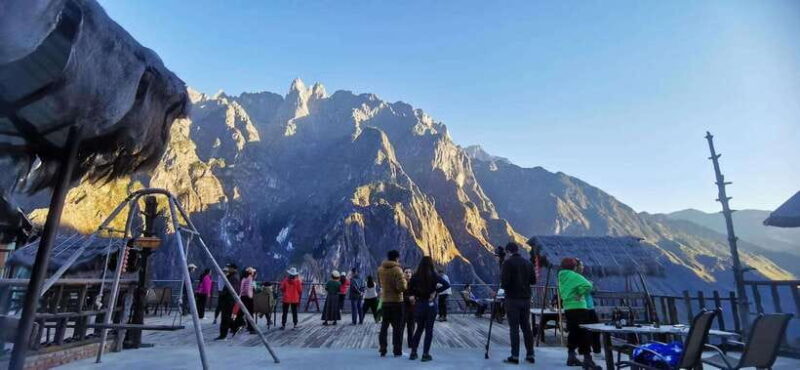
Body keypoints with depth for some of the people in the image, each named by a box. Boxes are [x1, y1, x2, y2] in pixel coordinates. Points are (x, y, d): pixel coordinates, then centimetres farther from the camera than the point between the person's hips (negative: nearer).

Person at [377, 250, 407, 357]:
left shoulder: (380, 269, 2)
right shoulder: (397, 269, -17)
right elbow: (402, 287, -22)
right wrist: (405, 281, -3)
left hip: (385, 300, 5)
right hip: (396, 301, -5)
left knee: (384, 325, 15)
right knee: (397, 326, 5)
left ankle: (382, 349, 18)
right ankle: (397, 351, 8)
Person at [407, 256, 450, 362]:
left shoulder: (415, 276, -4)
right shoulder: (434, 276, -10)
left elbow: (409, 288, -6)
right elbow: (447, 284, -16)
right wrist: (436, 291, -12)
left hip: (418, 304, 3)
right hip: (430, 304, -3)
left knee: (419, 328, 18)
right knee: (429, 329, 9)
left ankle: (413, 352, 19)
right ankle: (425, 354, 11)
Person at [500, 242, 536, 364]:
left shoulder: (508, 262, -11)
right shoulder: (528, 263, 7)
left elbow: (504, 281, -17)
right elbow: (533, 281, 10)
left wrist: (502, 286, 3)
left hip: (512, 299, -5)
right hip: (526, 299, 6)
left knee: (514, 328, 0)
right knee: (526, 327, 13)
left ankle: (515, 356, 2)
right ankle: (530, 354, 18)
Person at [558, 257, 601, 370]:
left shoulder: (562, 277, 13)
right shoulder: (574, 276, -10)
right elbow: (587, 286, -24)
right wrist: (580, 294, -12)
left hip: (567, 308, 8)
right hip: (578, 308, -8)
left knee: (573, 333, 16)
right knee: (584, 333, -3)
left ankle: (571, 356, 22)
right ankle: (587, 359, -3)